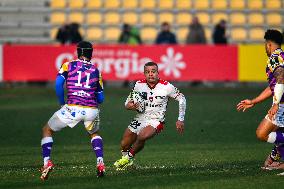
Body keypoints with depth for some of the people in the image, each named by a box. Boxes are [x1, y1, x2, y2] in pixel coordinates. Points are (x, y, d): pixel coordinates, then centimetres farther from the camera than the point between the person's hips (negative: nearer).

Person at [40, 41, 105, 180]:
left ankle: (46, 162, 2)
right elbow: (101, 98, 14)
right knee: (94, 134, 34)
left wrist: (62, 103, 8)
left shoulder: (68, 65, 9)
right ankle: (100, 163, 14)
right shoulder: (96, 71, 15)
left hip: (72, 109, -2)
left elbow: (58, 84, -6)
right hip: (92, 110, 2)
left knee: (47, 130, 19)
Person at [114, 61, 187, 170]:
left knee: (142, 136, -33)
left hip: (156, 121, -4)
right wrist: (131, 106, -17)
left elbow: (181, 99, 1)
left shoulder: (166, 87, -13)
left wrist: (180, 120, 0)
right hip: (140, 119, 4)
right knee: (124, 146, 6)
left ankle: (129, 157, -7)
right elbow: (128, 103, 8)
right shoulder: (139, 85, -3)